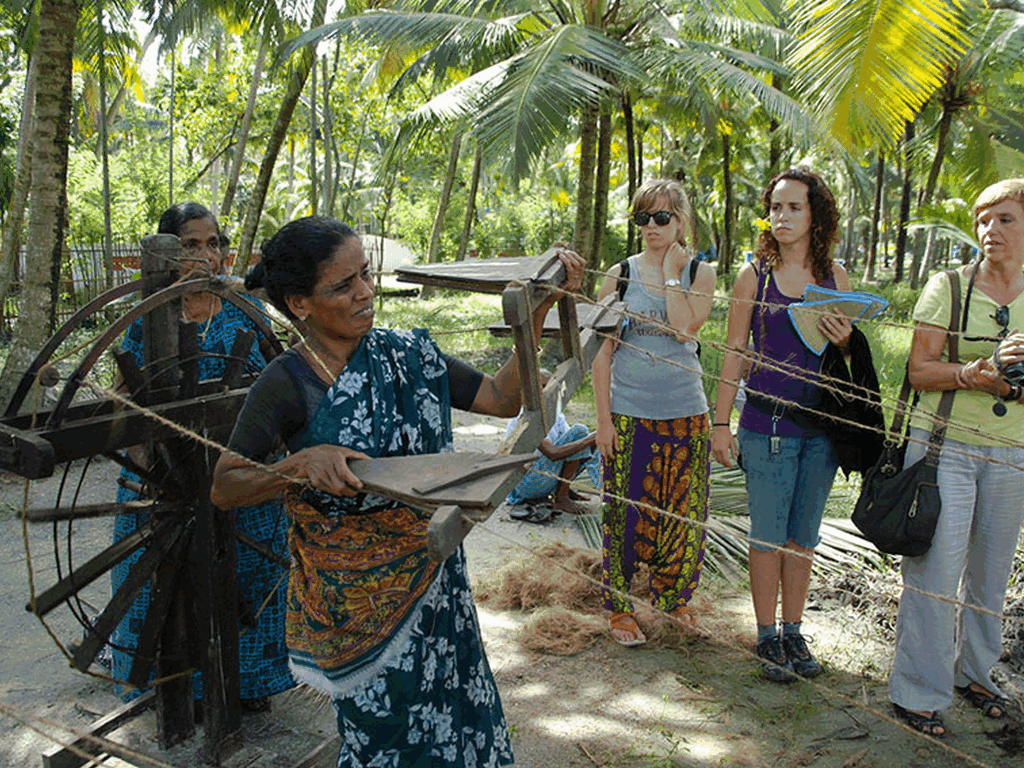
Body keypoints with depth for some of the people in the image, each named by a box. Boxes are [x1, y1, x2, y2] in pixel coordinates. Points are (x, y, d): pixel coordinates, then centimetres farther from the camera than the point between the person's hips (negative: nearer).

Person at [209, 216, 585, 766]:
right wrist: (302, 464, -30)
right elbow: (224, 487, -13)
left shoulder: (407, 355, -1)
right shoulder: (287, 383, -13)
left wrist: (542, 304, -8)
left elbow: (502, 398, -2)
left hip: (433, 579, 4)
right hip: (355, 593, -4)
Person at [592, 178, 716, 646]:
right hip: (629, 414, -1)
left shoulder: (700, 273, 3)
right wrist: (603, 418, -4)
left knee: (683, 514, 9)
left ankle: (674, 600, 31)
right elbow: (603, 351, 1)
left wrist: (671, 270, -9)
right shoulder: (620, 275, 2)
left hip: (685, 414, 1)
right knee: (626, 514, 3)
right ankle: (620, 608, 20)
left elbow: (686, 327, -16)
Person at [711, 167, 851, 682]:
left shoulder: (834, 274, 6)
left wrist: (844, 340, -10)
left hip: (821, 426, 3)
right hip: (767, 424, -3)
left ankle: (793, 631, 27)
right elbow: (734, 351, 0)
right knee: (769, 535, 4)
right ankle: (768, 637, 20)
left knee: (803, 535, 13)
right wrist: (721, 423, -2)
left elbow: (849, 354, 14)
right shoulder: (755, 274, -2)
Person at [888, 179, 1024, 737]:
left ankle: (974, 671, 32)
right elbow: (919, 370, -7)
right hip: (943, 444, -3)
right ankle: (918, 692, 7)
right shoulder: (949, 286, -2)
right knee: (936, 569, -5)